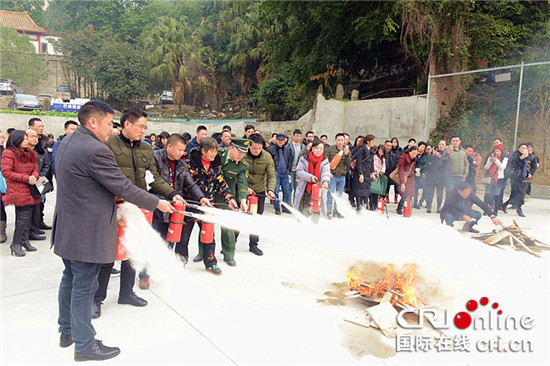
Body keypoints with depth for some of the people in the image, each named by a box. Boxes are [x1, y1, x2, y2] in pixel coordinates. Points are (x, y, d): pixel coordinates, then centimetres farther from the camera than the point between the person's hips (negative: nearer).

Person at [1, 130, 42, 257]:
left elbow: (35, 168, 18)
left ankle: (25, 240, 18)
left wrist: (34, 176, -5)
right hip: (18, 191, -7)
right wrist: (26, 178, -16)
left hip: (29, 190, 7)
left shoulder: (29, 153, 16)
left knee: (28, 215, 8)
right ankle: (15, 244, -1)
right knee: (24, 216, -12)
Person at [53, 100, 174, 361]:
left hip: (67, 228, 10)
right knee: (83, 287, 3)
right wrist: (157, 203, -9)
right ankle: (85, 345, 19)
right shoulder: (96, 151, -24)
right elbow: (124, 187, -21)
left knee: (70, 279, 22)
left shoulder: (67, 142, 7)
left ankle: (67, 331, 39)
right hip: (86, 232, -10)